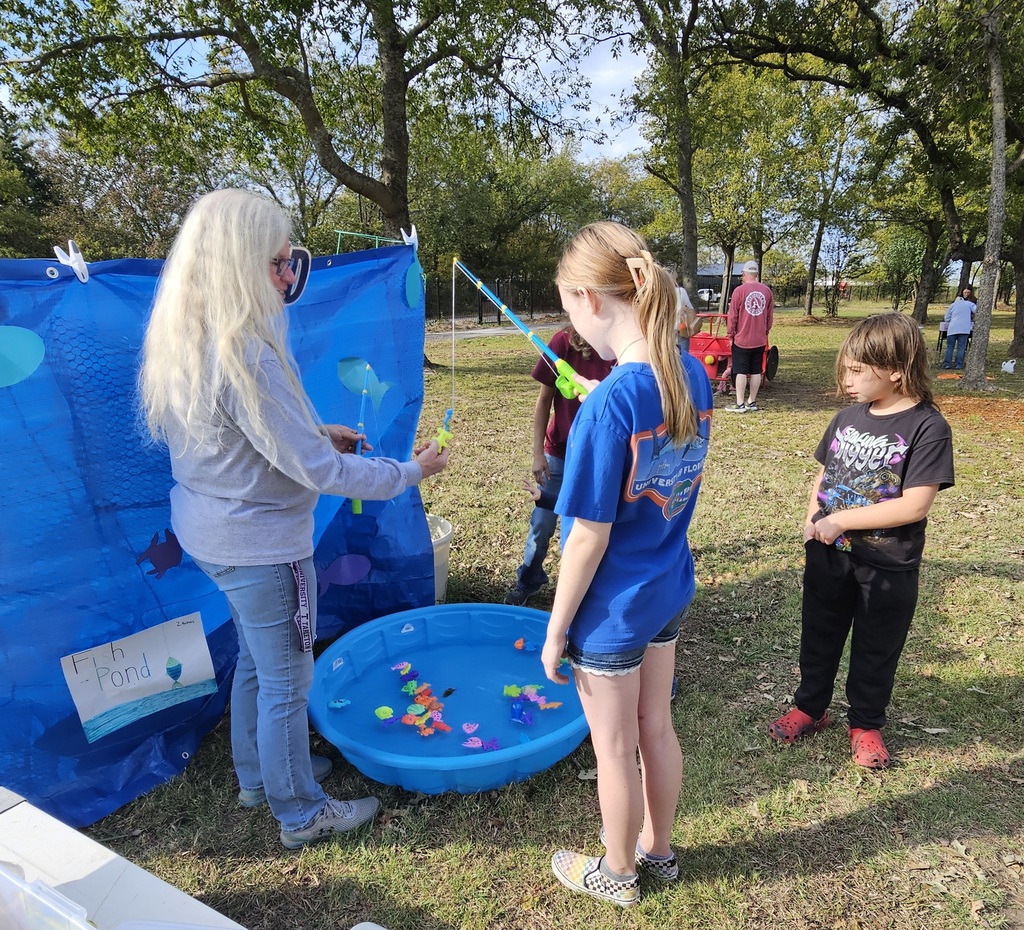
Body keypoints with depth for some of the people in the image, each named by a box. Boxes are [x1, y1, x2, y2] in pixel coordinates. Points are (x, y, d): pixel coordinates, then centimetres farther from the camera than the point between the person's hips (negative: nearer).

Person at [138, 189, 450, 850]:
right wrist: (410, 471, -16)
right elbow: (316, 471, -26)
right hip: (259, 542, -9)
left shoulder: (185, 340, 2)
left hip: (210, 526, 9)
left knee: (256, 658, 26)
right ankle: (302, 814, 31)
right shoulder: (245, 354, -29)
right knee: (287, 679, 10)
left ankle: (259, 775, 47)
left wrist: (317, 432, 9)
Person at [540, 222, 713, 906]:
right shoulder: (693, 374, -5)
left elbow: (589, 537, -23)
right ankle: (658, 849, 48)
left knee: (615, 747, 16)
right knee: (657, 727, 25)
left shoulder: (612, 402, -29)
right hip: (671, 590, 7)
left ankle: (618, 874, 41)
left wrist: (556, 630, -10)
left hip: (612, 610, -7)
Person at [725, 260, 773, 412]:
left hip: (742, 339, -4)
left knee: (741, 372, 0)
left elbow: (732, 316, -8)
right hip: (760, 339, 4)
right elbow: (770, 315, 8)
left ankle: (740, 404, 0)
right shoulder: (767, 290, 2)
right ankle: (752, 402, 16)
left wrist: (731, 333, 3)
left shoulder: (739, 290, -11)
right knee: (756, 372, 10)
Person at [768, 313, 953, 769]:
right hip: (829, 556, 5)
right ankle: (810, 707, 40)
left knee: (876, 650, 15)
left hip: (888, 568, -5)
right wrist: (812, 524, -6)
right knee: (819, 636, 19)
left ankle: (866, 724, 37)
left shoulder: (927, 427, -17)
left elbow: (914, 506, -23)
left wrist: (841, 519, -20)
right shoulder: (847, 417, 0)